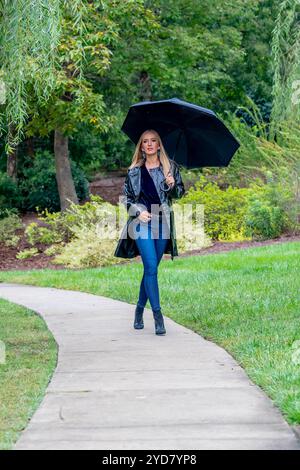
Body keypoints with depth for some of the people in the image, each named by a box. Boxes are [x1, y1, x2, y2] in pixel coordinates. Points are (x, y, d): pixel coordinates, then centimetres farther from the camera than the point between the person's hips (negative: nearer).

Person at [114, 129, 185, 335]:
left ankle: (140, 309, 23)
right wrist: (138, 211, -6)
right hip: (142, 222, -2)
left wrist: (172, 185, -13)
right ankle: (157, 314, -12)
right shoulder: (135, 171, 6)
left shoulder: (170, 167, 7)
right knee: (151, 266, -13)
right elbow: (126, 197, 11)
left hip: (163, 223, 2)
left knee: (151, 268, 7)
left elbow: (180, 193, 8)